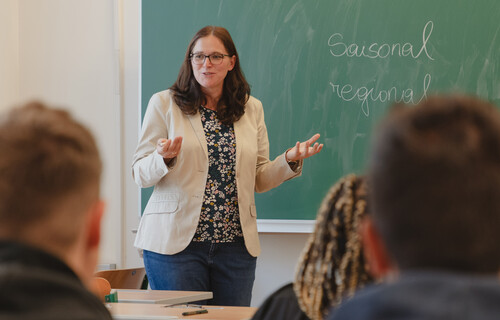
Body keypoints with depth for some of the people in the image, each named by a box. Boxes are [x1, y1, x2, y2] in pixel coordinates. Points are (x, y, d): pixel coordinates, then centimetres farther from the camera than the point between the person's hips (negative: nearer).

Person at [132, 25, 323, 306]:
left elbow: (259, 180, 13)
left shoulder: (252, 109, 12)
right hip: (175, 241, -3)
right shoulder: (164, 104, 2)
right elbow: (141, 175, 0)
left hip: (236, 246, 3)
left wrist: (289, 160, -4)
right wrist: (165, 158, -20)